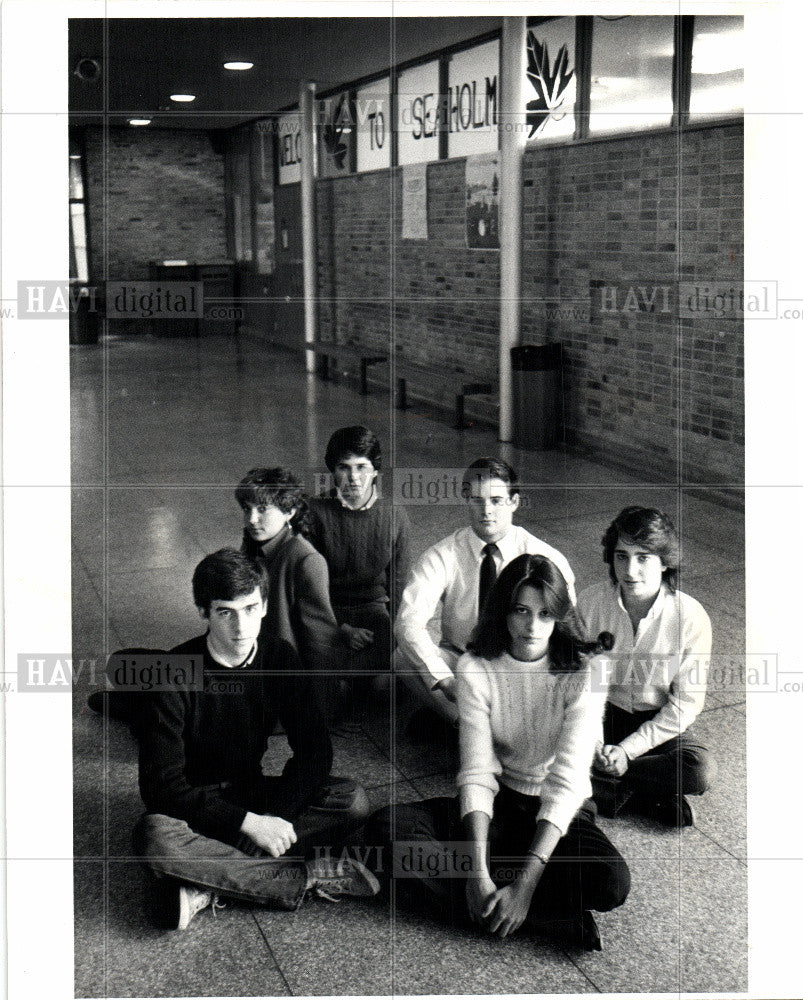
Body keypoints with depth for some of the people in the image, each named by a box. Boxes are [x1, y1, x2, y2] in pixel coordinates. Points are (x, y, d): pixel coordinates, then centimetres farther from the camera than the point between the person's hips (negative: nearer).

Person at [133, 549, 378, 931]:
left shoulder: (279, 658, -6)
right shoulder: (175, 675, -19)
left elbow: (315, 749, -5)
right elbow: (161, 785, -22)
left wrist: (275, 816, -22)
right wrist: (248, 823, -30)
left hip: (253, 793, 4)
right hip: (193, 803, -4)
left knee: (353, 801, -20)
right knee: (155, 836, -38)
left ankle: (207, 887, -27)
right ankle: (306, 877, -27)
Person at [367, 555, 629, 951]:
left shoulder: (583, 674, -15)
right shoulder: (475, 668, -10)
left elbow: (567, 782, -21)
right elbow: (476, 773, -15)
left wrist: (525, 883, -30)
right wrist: (478, 872, -28)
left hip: (559, 814, -2)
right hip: (496, 804, 3)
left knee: (612, 883, -33)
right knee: (386, 827, -23)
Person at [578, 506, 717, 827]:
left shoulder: (691, 617, -18)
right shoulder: (590, 602, -13)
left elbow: (685, 703, -13)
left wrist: (627, 750, -19)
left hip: (661, 723, -1)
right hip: (603, 713, 1)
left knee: (701, 770, -30)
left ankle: (602, 780, -13)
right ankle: (645, 792, -12)